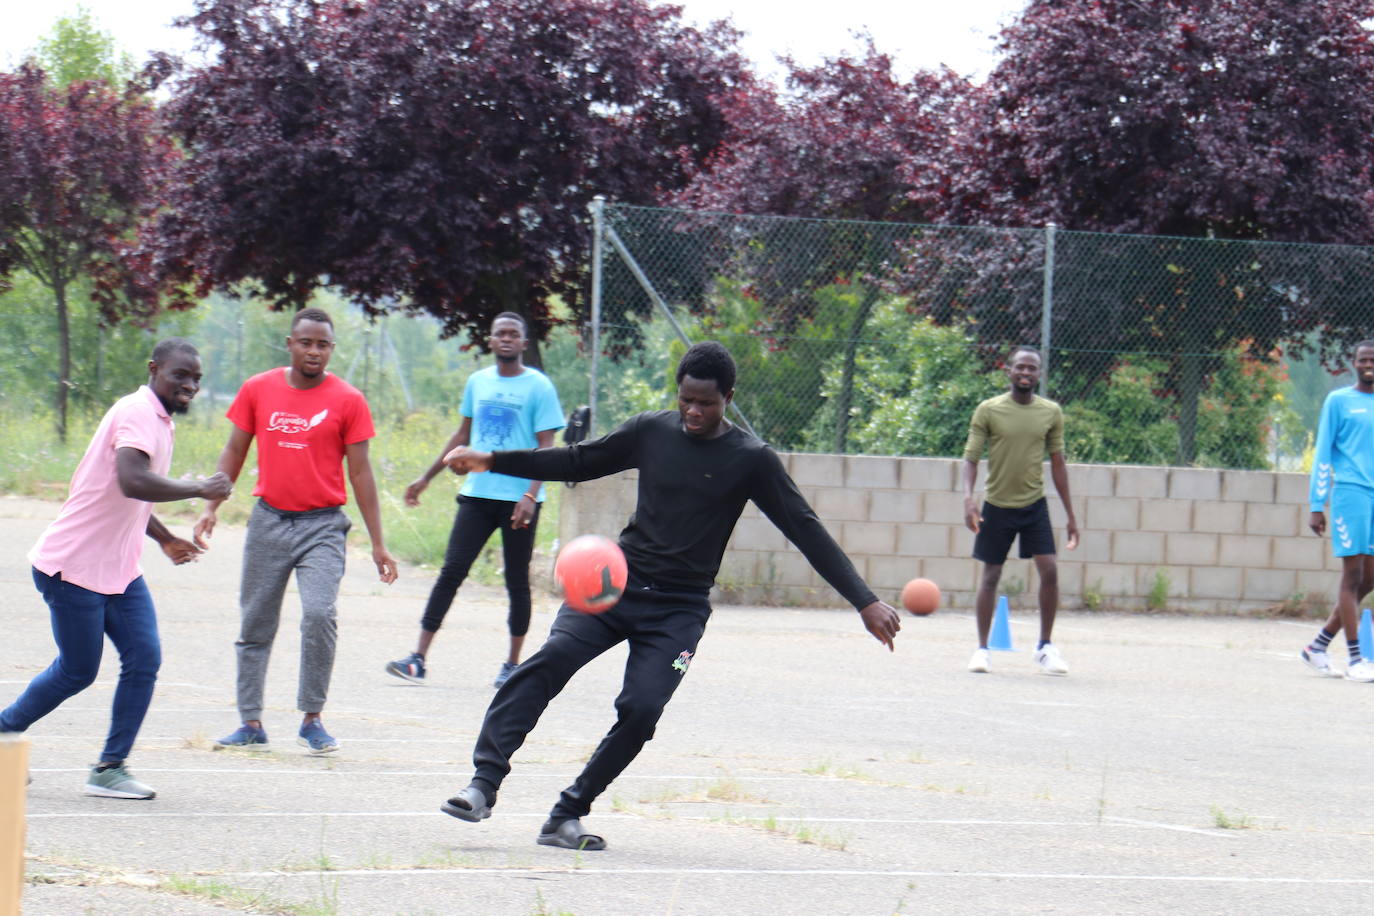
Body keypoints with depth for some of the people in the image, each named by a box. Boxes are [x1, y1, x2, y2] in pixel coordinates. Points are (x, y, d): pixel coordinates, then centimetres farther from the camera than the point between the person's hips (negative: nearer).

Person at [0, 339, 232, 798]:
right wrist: (201, 489, -28)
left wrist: (165, 538, 23)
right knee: (77, 671, 0)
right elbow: (132, 482, -37)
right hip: (74, 566, -9)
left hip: (119, 569, 9)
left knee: (144, 660, -3)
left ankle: (110, 768, 3)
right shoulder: (137, 413, -19)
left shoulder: (160, 422, 14)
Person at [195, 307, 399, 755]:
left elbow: (359, 472, 1)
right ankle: (251, 724, 15)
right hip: (268, 520, 3)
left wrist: (378, 544, 0)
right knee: (255, 624, 6)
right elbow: (234, 452, 13)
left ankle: (312, 719, -6)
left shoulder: (347, 400, -2)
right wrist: (211, 508, 4)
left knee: (319, 613, -19)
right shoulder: (257, 390, 4)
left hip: (322, 524, -3)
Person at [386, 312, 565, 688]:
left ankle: (513, 663, 15)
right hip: (477, 493, 4)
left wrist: (531, 494, -20)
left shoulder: (538, 387, -4)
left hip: (519, 498, -4)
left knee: (517, 582, 4)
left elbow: (546, 447, -8)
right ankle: (418, 659, -5)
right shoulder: (477, 382, 11)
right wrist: (426, 477, 21)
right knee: (451, 572, -3)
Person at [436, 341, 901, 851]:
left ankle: (567, 815, -6)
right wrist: (493, 461, 10)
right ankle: (484, 783, -29)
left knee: (642, 708, -20)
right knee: (551, 659, -23)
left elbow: (806, 531, -3)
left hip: (680, 608, -2)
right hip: (617, 581, 2)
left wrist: (864, 602, -8)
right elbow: (579, 462, 17)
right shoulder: (651, 431, 5)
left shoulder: (750, 461, -3)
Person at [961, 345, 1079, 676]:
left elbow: (1057, 463, 8)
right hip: (997, 505, -1)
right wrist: (968, 497, -23)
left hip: (1034, 504, 1)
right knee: (990, 577, 3)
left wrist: (1070, 515, 7)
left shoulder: (1051, 413, 1)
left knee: (1049, 572, -9)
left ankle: (1045, 647, 4)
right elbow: (971, 457, -6)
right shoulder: (988, 410, -6)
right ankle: (981, 649, 14)